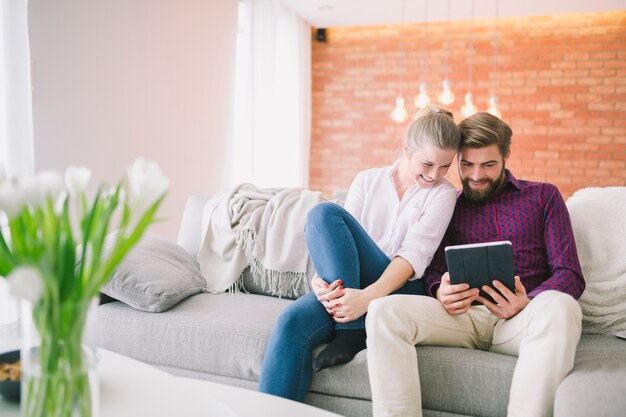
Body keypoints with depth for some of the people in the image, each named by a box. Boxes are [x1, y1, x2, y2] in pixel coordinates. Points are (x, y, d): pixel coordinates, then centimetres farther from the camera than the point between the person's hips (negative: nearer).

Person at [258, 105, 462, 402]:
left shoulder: (443, 193, 4)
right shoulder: (367, 180, 12)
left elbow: (415, 254, -11)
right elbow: (338, 242, 2)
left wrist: (368, 296, -28)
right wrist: (319, 280, -20)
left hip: (400, 291, -2)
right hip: (345, 285, 3)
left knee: (325, 213, -24)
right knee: (293, 322, -33)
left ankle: (349, 332, -26)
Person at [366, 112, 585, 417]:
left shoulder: (543, 197, 15)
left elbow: (569, 274, 6)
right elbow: (432, 270, 14)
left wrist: (527, 304, -17)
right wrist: (440, 292, -13)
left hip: (522, 320, -1)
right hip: (463, 314, 2)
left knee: (560, 307, -37)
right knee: (383, 310, -27)